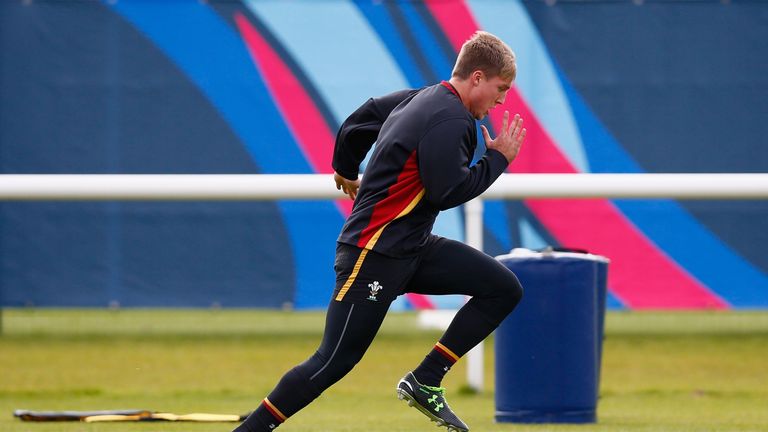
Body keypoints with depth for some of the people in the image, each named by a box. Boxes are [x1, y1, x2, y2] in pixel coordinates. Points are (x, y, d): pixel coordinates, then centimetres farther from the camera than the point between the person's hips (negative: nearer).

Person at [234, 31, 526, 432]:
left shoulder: (419, 99, 10)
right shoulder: (450, 121, -19)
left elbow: (357, 123, 23)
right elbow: (447, 193, -22)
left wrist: (347, 172, 41)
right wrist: (498, 159, -10)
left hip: (411, 249, 10)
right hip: (374, 255, -10)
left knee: (503, 289, 3)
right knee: (334, 362, -10)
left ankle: (424, 382, 2)